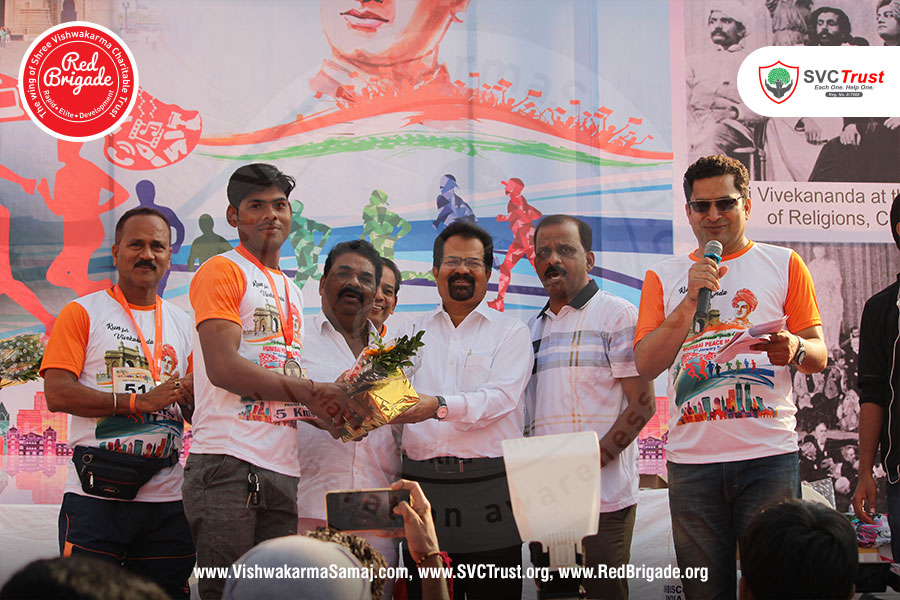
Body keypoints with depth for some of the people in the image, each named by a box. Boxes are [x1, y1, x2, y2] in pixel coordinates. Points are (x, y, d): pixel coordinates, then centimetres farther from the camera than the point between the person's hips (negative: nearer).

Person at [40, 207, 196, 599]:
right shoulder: (83, 313, 3)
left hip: (166, 498, 4)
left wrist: (193, 400, -4)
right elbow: (57, 394, -9)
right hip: (96, 493, -4)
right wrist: (139, 402, -12)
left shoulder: (183, 324, 16)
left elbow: (197, 411, 21)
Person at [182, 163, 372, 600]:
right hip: (227, 464, -7)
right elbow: (223, 368, -14)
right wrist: (312, 392, -14)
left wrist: (328, 415, 2)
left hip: (283, 469, 7)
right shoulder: (222, 271, 0)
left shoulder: (291, 292, 24)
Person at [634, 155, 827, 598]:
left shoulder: (783, 264, 10)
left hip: (768, 454, -1)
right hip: (691, 458, 1)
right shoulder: (664, 277, 13)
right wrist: (691, 300, -8)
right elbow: (646, 365, 3)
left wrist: (795, 348, -16)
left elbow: (819, 357, 8)